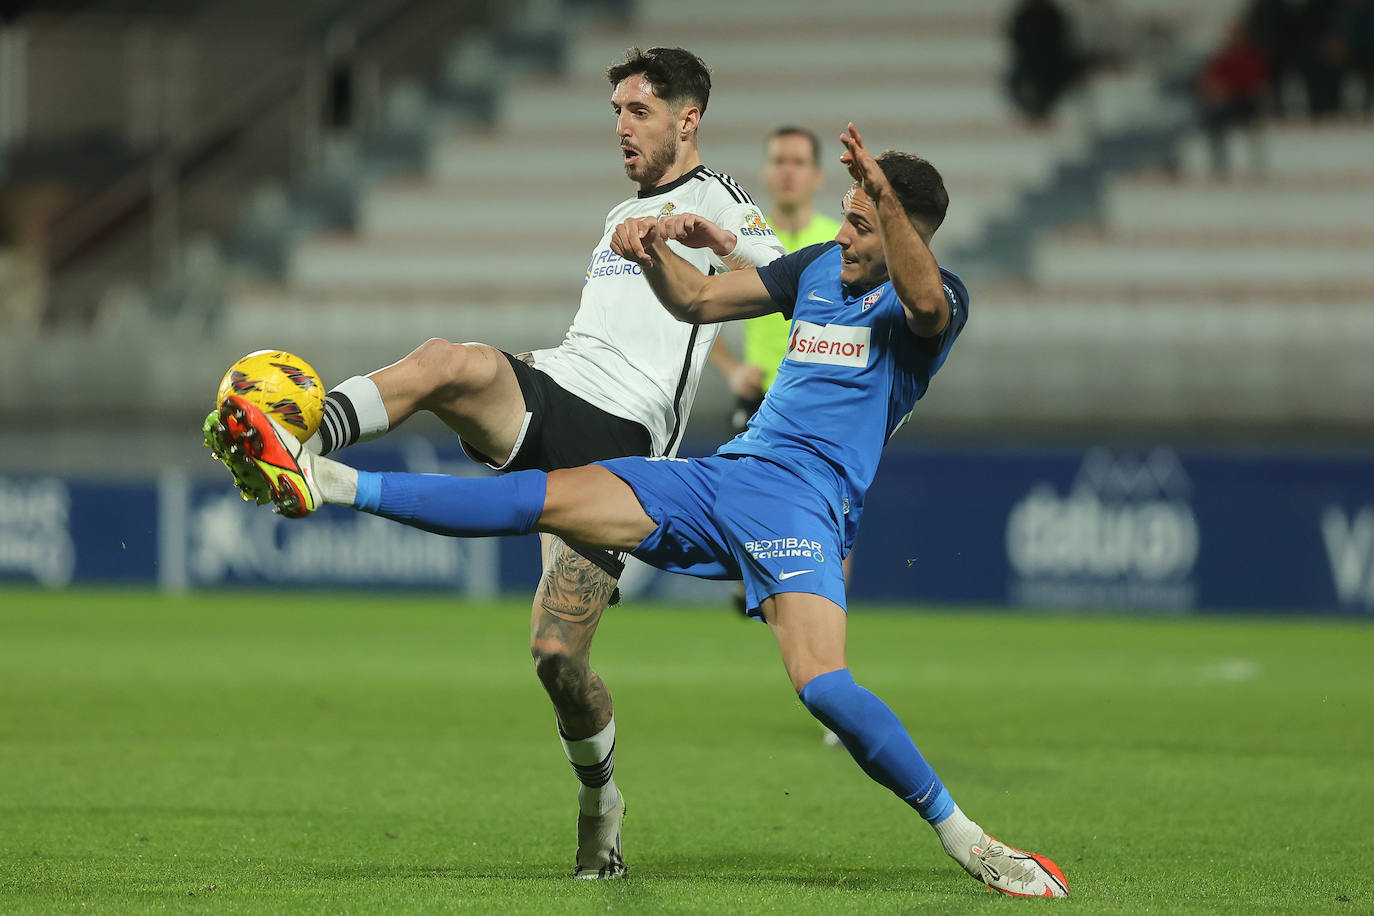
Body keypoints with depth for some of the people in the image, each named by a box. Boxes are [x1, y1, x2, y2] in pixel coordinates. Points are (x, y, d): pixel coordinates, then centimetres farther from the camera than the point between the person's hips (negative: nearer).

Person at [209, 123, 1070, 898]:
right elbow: (698, 300, 22)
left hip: (800, 503, -6)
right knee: (541, 499, -3)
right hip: (722, 473, 6)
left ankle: (967, 841, -17)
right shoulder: (820, 268, 18)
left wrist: (889, 199, -45)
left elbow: (926, 304, -30)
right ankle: (325, 482, -5)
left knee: (823, 685, -27)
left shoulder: (936, 300, -4)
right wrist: (652, 249, 0)